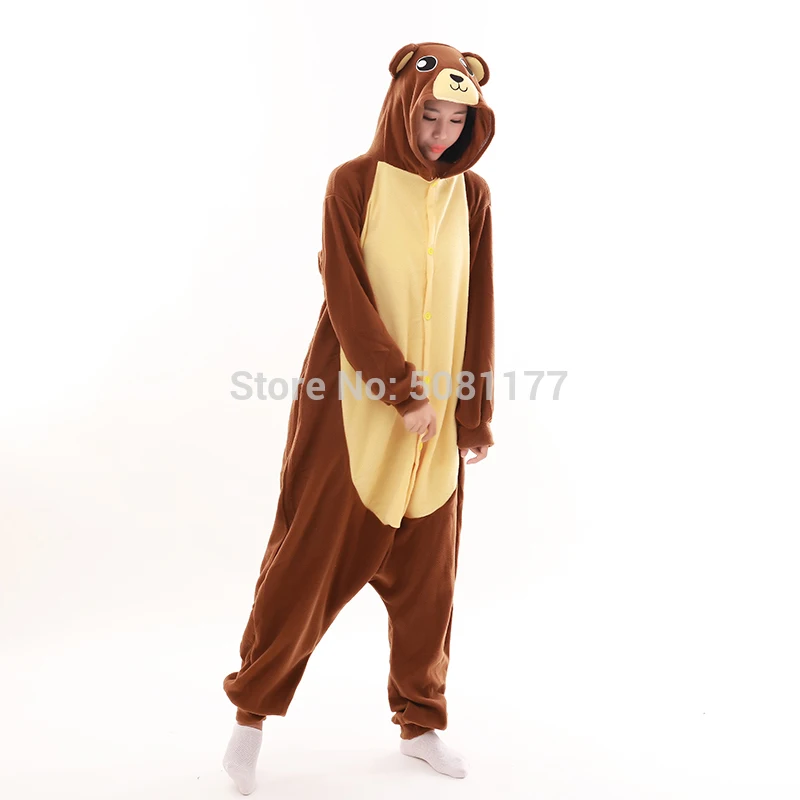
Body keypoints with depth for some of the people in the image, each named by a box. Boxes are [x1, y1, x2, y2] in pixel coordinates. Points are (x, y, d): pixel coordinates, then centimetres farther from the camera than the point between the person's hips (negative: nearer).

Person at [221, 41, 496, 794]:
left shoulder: (473, 195, 5)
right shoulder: (353, 183, -5)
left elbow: (478, 310, 5)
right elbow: (347, 298, -12)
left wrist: (476, 416, 3)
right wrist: (403, 392, -18)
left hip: (436, 414, 4)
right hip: (353, 407, -3)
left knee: (426, 573, 10)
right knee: (310, 558, 2)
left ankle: (421, 721, 28)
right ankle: (251, 713, 21)